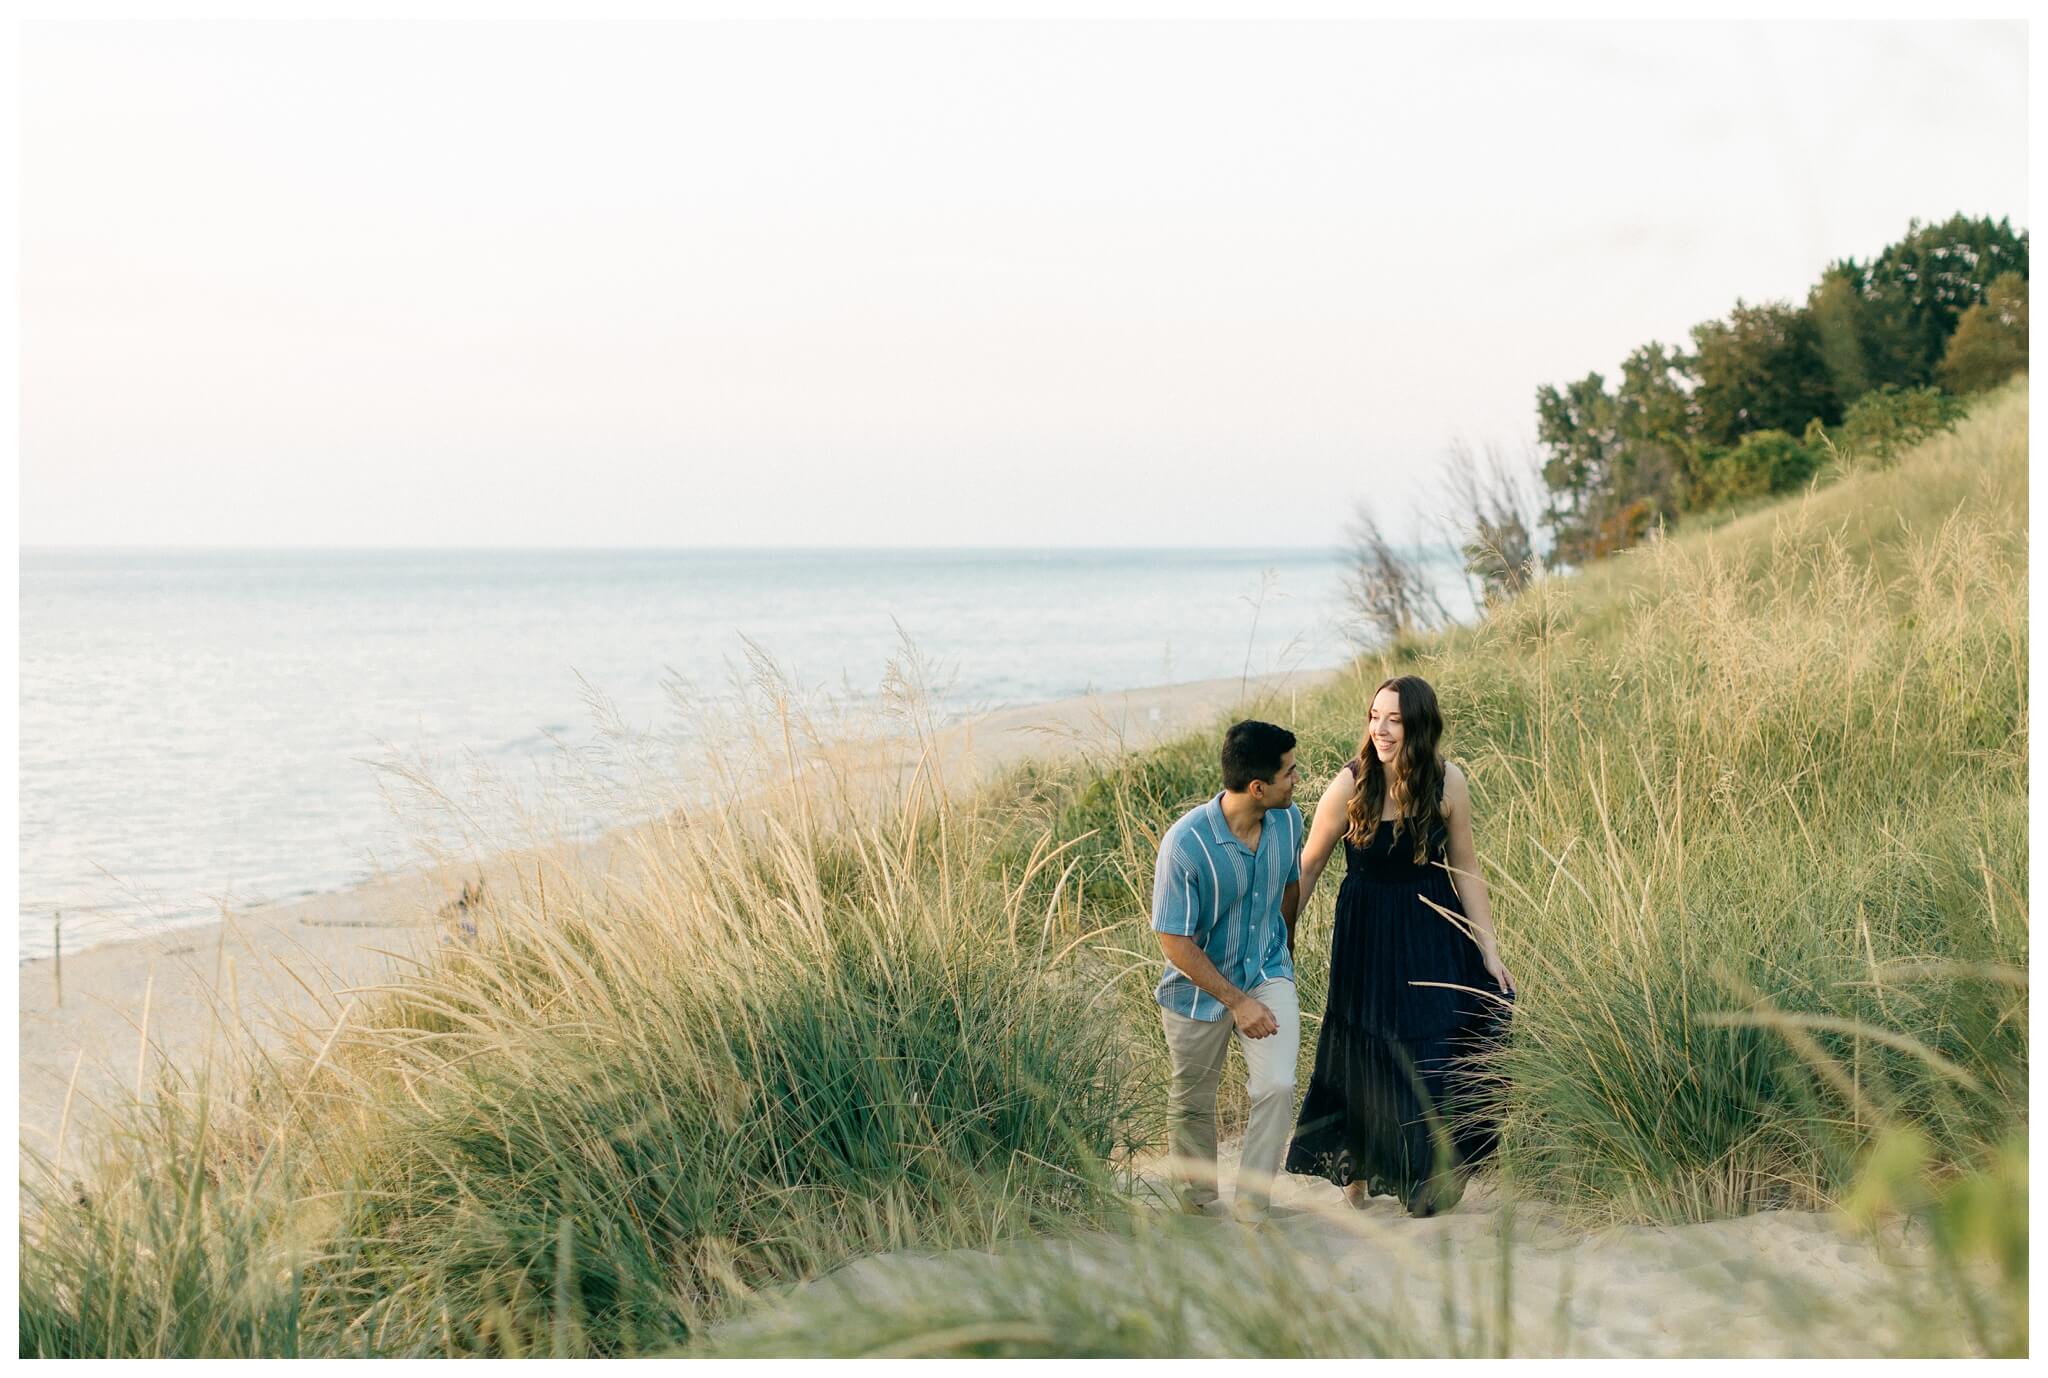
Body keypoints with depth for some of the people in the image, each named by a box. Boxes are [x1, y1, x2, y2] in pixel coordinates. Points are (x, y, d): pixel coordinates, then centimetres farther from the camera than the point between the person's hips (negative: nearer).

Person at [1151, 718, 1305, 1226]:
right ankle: (1197, 1202, 39)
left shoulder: (1288, 820, -11)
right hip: (1199, 987, -3)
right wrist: (1238, 1002, -21)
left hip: (1267, 974, 3)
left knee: (1277, 1087, -16)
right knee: (1193, 1103, 15)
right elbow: (1175, 943, -22)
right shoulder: (1186, 843, -29)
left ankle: (1252, 1208, -2)